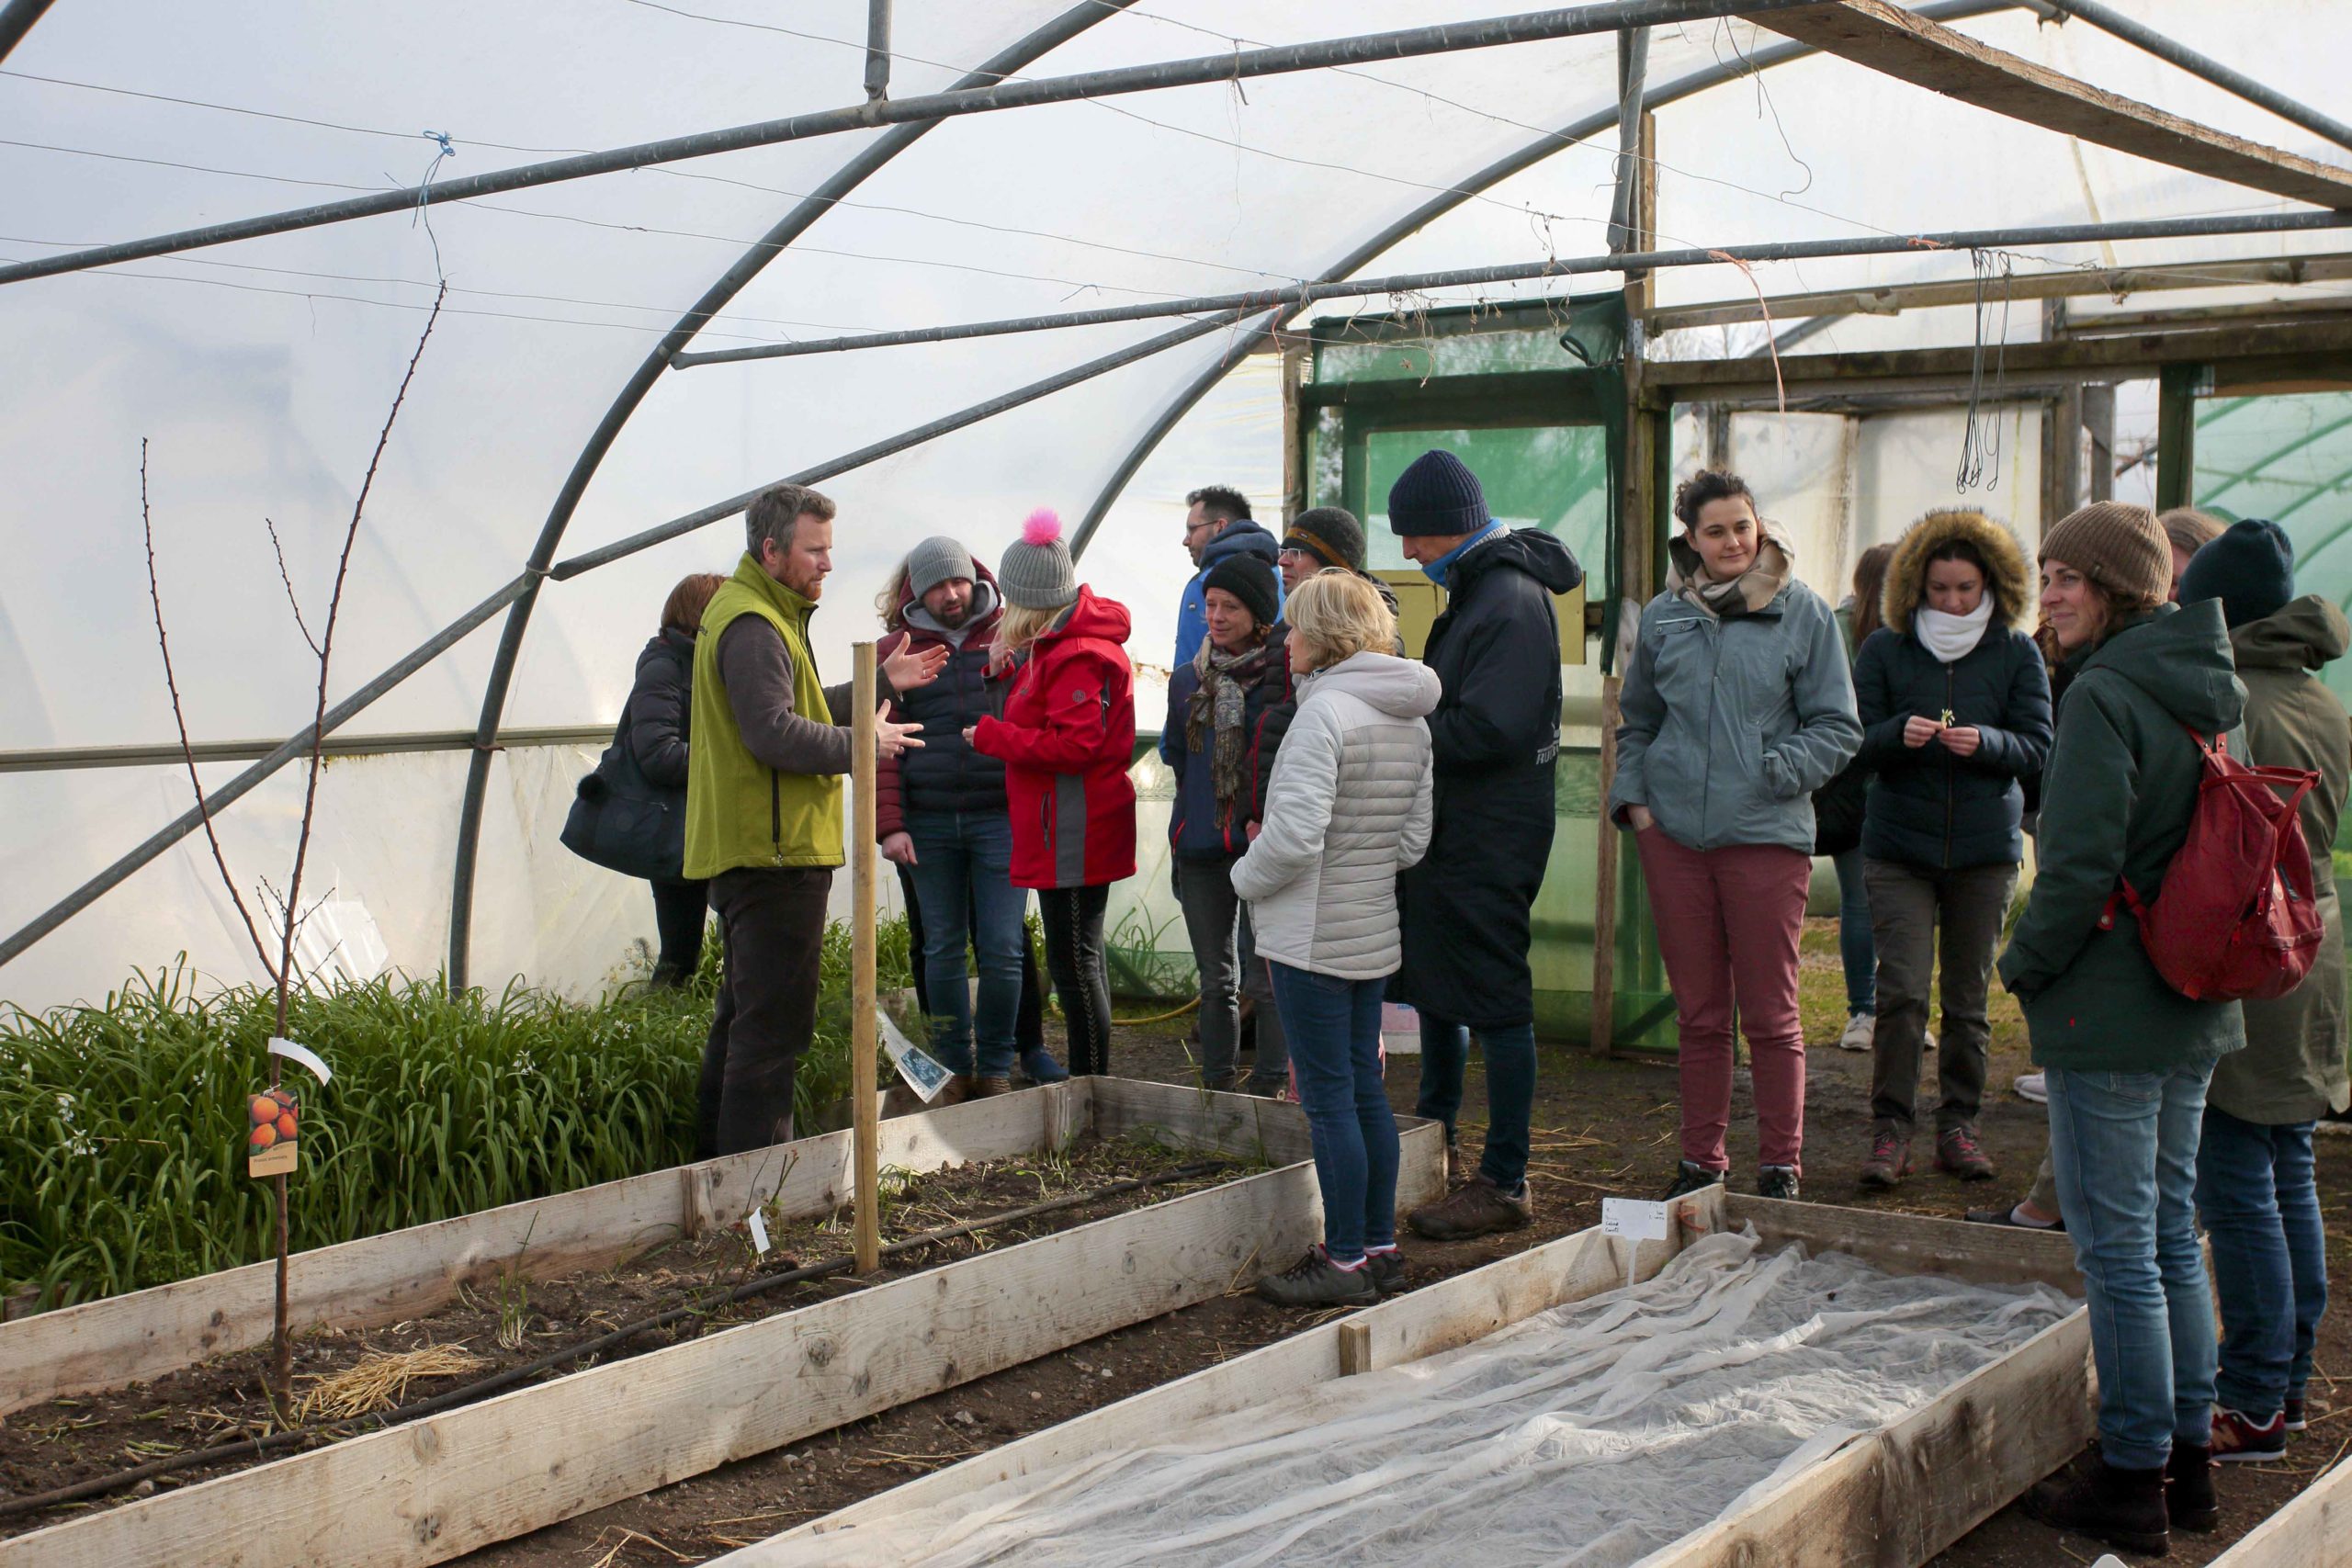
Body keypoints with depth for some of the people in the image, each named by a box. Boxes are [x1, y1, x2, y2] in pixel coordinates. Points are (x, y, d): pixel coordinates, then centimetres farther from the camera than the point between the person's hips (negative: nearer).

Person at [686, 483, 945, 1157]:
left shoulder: (766, 616, 20)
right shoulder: (752, 626, -15)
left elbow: (801, 709, 24)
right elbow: (774, 733, -23)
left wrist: (882, 683, 19)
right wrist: (862, 745, -14)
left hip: (753, 853, 11)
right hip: (774, 852, -11)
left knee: (745, 1016, 18)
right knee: (774, 1024, -9)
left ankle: (720, 1157, 27)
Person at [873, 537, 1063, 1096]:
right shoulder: (897, 650, 7)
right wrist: (889, 825, -4)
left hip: (1001, 818, -1)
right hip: (929, 824, 1)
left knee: (1003, 947, -2)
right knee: (943, 948, 7)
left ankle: (996, 1065, 12)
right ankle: (954, 1066, 18)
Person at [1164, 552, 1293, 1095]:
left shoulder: (1286, 674, -7)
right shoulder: (1189, 679, 10)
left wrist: (1267, 821, -10)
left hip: (1261, 844, -5)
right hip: (1200, 846, 6)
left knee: (1263, 979, -6)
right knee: (1216, 980, 14)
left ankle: (1270, 1086, 4)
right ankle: (1217, 1085, 22)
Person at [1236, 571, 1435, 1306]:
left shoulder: (1324, 711, -17)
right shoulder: (1411, 719, 9)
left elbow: (1295, 836, -23)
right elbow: (1414, 837, 11)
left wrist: (1248, 877, -5)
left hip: (1312, 937, -8)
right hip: (1375, 933, 9)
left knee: (1330, 1100, -2)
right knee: (1365, 1090, 15)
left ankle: (1346, 1261, 5)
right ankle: (1379, 1247, 22)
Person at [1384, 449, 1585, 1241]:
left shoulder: (1511, 600, -18)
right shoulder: (1475, 589, 14)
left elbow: (1488, 729, -26)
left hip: (1491, 838, -11)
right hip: (1454, 826, 11)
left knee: (1492, 997, -5)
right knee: (1433, 983, 20)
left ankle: (1504, 1183, 3)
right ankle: (1433, 1141, 35)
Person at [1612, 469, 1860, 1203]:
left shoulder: (1803, 612, 0)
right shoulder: (1663, 616, 10)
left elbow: (1837, 727, 2)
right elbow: (1636, 722, 21)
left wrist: (1774, 772, -11)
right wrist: (1633, 796, 7)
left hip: (1766, 836, -3)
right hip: (1673, 834, 3)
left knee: (1770, 1013, 1)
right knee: (1697, 1011, 10)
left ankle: (1780, 1169, 12)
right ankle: (1701, 1160, 20)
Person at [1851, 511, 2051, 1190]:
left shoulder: (2017, 654, 2)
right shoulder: (1885, 650, 2)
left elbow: (2037, 747, -2)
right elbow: (1857, 741, -1)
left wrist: (1985, 741, -21)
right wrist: (1900, 734, -21)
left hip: (1986, 848, 1)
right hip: (1899, 845, -1)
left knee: (1968, 998, 7)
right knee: (1901, 993, -7)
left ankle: (1959, 1125, 19)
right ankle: (1890, 1128, 1)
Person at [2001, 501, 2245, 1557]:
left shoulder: (2104, 695, -17)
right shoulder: (2209, 693, 10)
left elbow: (2080, 863, -21)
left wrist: (2023, 963, -7)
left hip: (2108, 1007, -9)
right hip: (2195, 1003, 9)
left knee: (2116, 1248, -1)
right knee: (2170, 1235, 17)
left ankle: (2133, 1482, 6)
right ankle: (2189, 1457, 26)